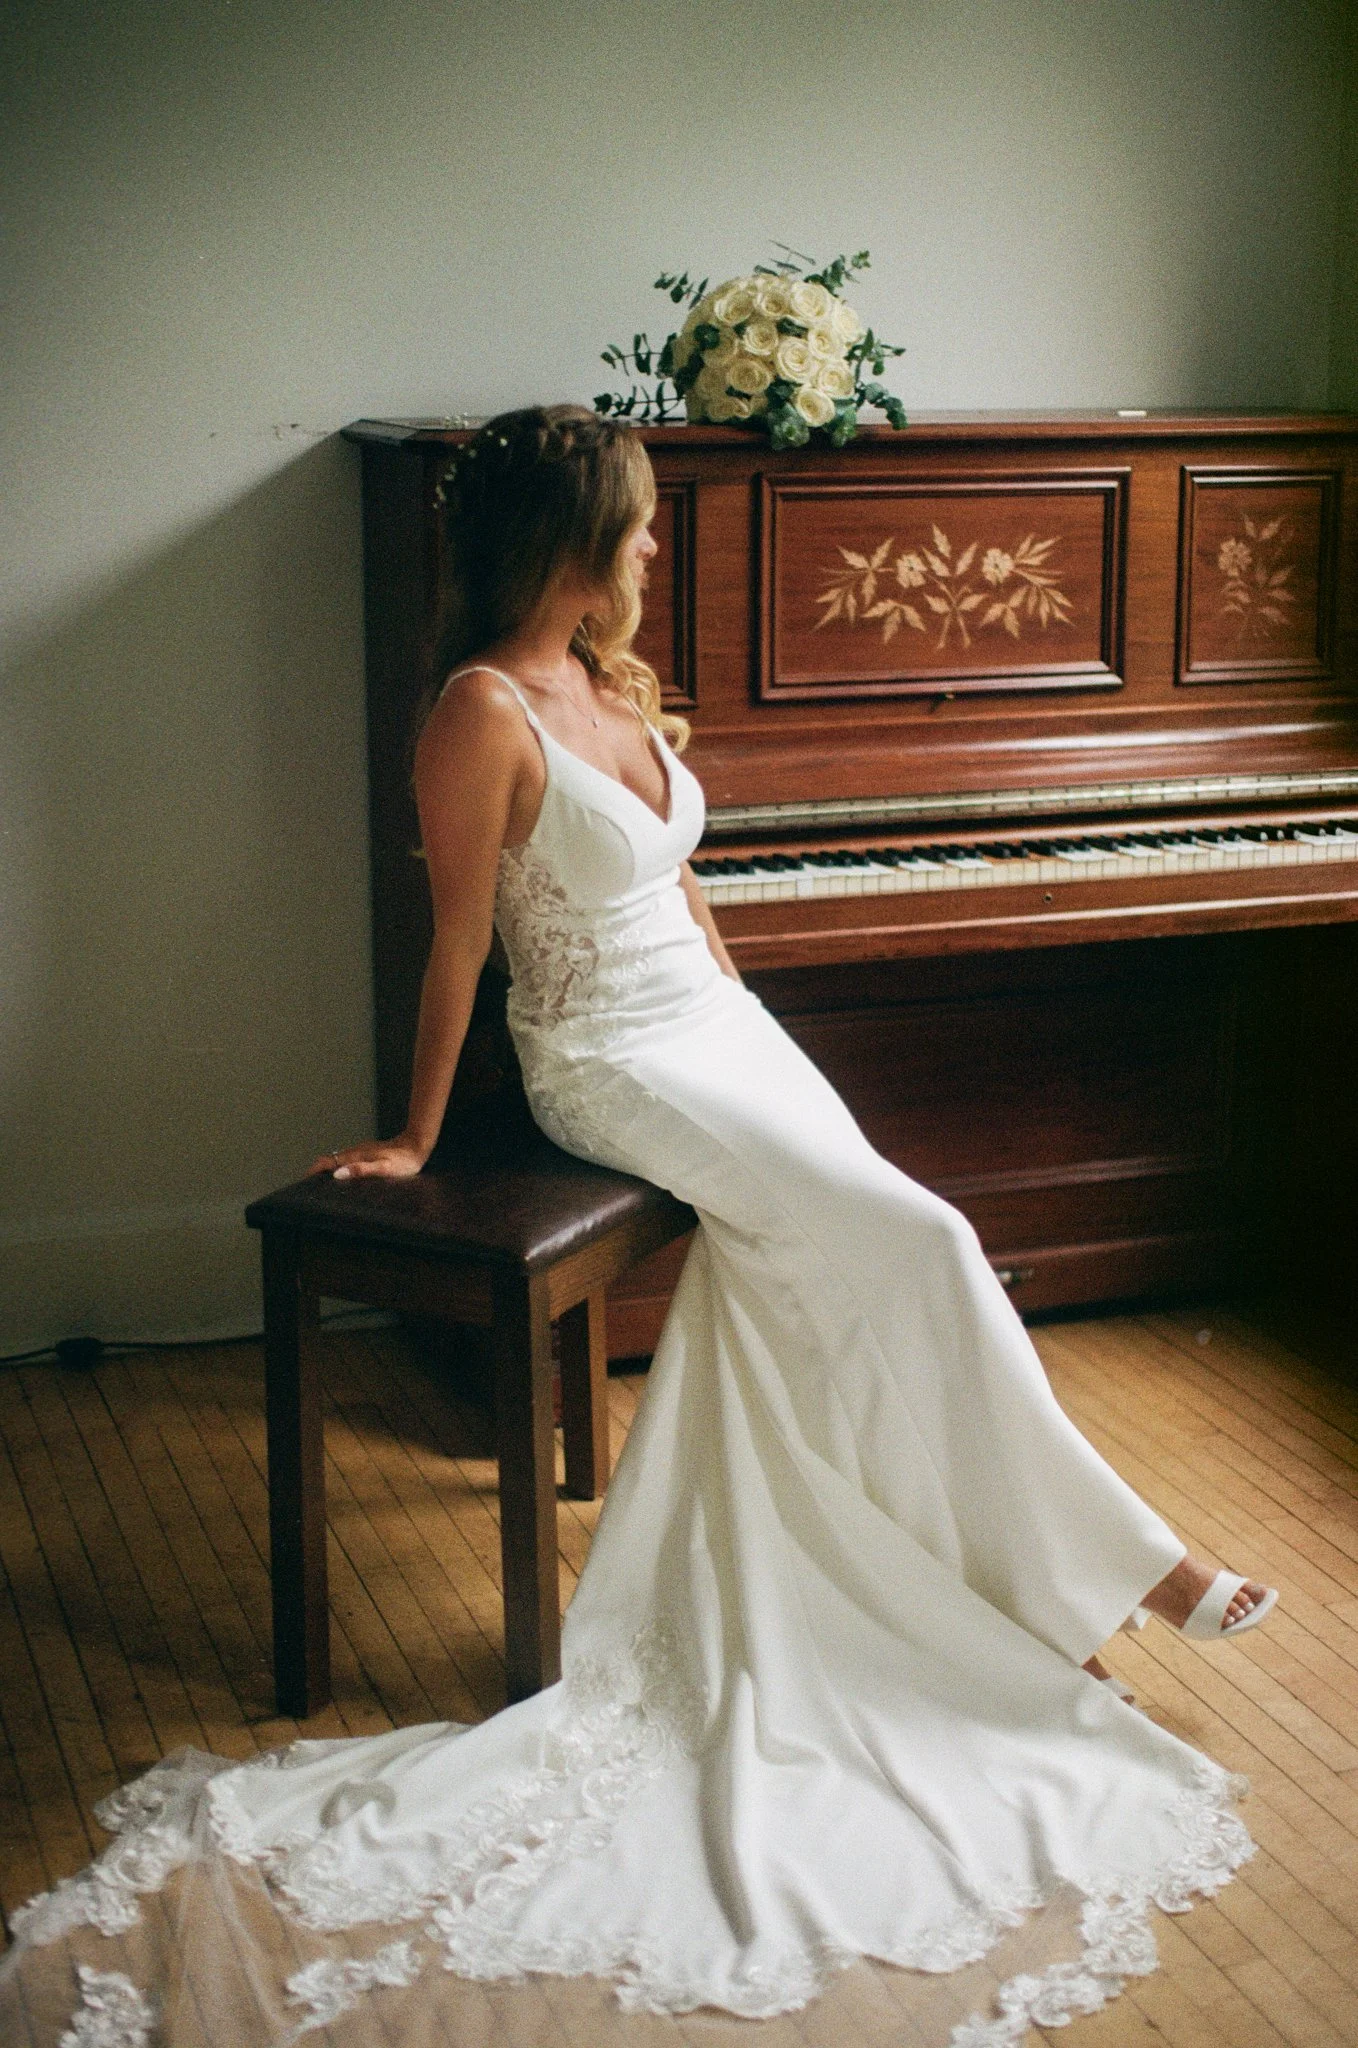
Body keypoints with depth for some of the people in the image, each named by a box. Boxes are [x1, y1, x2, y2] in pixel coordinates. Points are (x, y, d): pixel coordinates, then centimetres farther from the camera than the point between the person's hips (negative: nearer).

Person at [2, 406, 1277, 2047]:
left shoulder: (612, 681, 10)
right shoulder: (484, 711, -16)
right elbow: (459, 942, -13)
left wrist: (757, 1041, 20)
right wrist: (413, 1137, -7)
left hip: (723, 1030, 9)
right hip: (613, 1064, -8)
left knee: (804, 1298, -9)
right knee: (914, 1245, -16)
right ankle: (1108, 1562, -6)